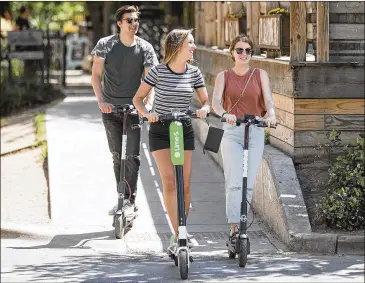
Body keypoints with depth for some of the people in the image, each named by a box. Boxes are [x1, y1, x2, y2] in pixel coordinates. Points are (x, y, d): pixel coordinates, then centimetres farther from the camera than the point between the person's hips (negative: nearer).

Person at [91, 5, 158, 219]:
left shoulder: (145, 48, -3)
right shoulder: (105, 45, -2)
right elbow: (96, 75, -1)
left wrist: (148, 104, -21)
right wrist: (101, 100, -15)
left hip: (133, 107, -1)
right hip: (110, 107, 1)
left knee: (132, 156, -9)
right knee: (117, 156, 9)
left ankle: (130, 201, -5)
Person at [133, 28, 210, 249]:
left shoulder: (194, 73, 0)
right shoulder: (158, 71, -9)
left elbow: (206, 100, 5)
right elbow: (138, 98, -1)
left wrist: (204, 109, -18)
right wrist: (146, 113, -19)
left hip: (185, 131, 3)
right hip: (160, 130, -3)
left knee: (185, 184, 0)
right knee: (169, 181, -14)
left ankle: (181, 230, 14)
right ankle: (177, 233, -15)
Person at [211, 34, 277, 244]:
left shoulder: (260, 75, 10)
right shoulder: (224, 76, 9)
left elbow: (268, 100, -4)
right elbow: (215, 101, -7)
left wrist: (270, 114, -27)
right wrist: (225, 114, -30)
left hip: (255, 132, 1)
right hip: (232, 132, -1)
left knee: (248, 184, -2)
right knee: (234, 183, -13)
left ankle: (242, 223, 10)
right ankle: (234, 227, -16)